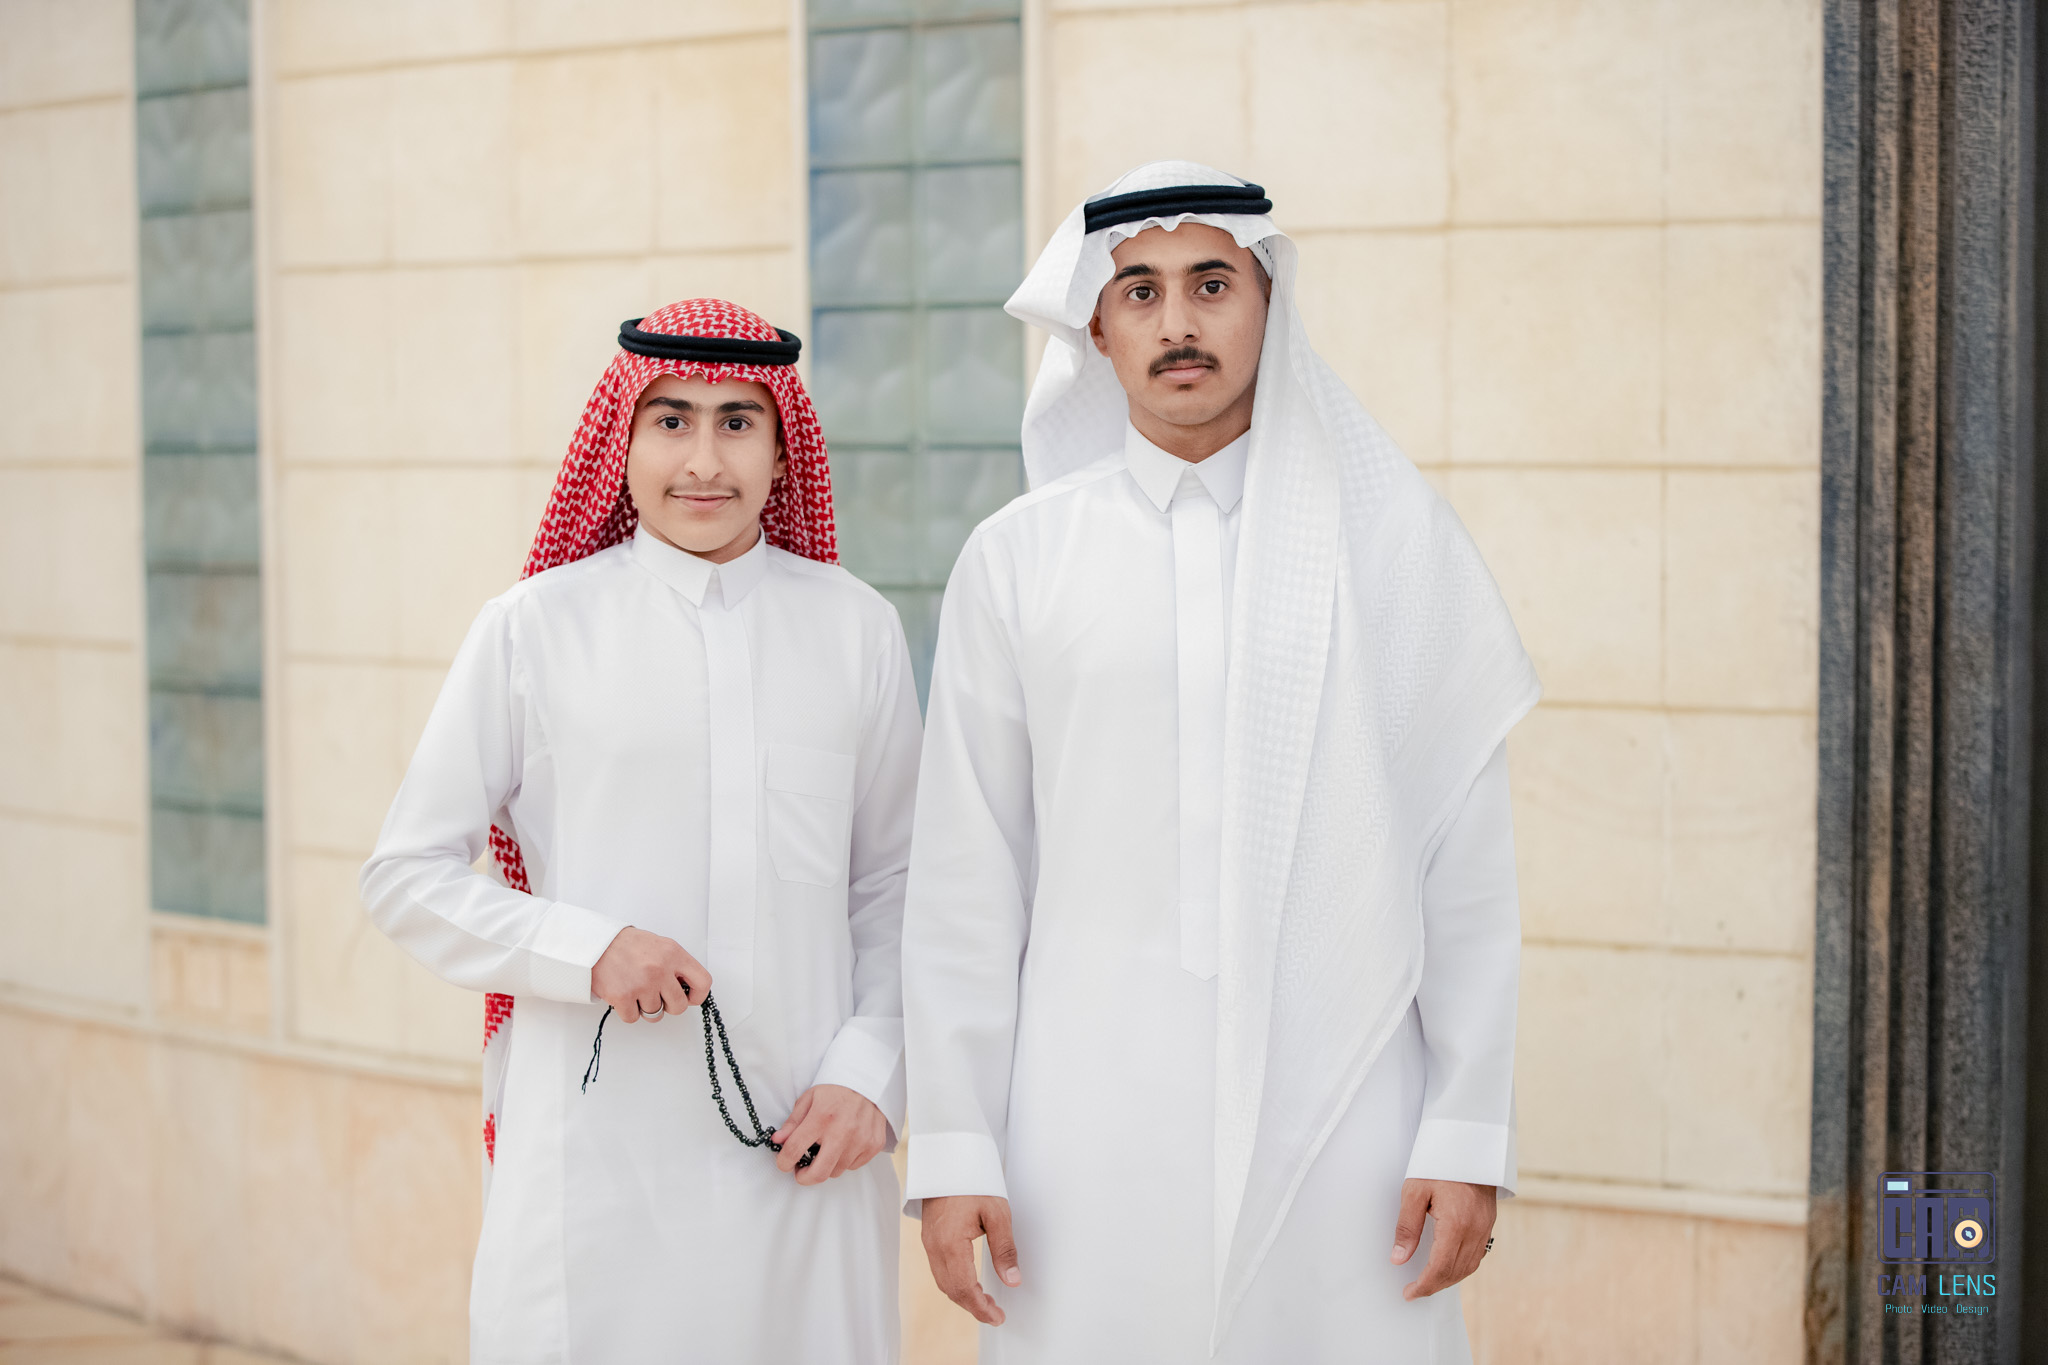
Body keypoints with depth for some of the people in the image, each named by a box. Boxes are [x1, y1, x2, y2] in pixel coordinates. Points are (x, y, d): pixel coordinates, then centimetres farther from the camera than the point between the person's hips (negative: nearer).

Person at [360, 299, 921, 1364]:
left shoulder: (854, 628, 6)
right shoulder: (535, 628, 0)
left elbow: (895, 885, 11)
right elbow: (405, 876, 3)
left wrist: (869, 1072, -1)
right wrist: (587, 949, -10)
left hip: (800, 1157, 2)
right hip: (594, 1155, -2)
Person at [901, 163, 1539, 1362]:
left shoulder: (1395, 541, 3)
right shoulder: (1015, 562, 5)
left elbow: (1470, 867, 2)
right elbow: (966, 881, 4)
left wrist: (1471, 1136, -2)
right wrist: (952, 1150, 0)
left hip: (1340, 1128, 0)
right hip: (1093, 1138, 1)